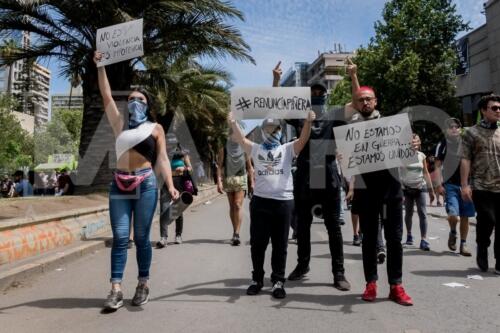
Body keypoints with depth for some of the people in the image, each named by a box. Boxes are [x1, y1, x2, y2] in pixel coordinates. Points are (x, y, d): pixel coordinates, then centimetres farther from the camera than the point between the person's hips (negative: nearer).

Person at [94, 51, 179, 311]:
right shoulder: (120, 123, 12)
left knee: (141, 238, 4)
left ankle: (143, 285, 14)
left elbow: (162, 159, 1)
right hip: (119, 185, 2)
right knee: (120, 238, -1)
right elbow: (106, 96, 6)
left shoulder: (155, 128, 6)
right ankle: (116, 289, 0)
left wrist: (170, 185, -10)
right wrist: (100, 66, 3)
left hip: (145, 185, -2)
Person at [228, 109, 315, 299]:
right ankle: (257, 279, 24)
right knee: (257, 243, 9)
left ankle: (278, 281, 19)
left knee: (280, 245, 7)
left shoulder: (288, 149, 9)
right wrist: (233, 123, -16)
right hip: (260, 201, 1)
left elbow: (303, 140, -6)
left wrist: (308, 122, -22)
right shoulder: (255, 149, 12)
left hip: (283, 201, -1)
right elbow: (240, 139, -1)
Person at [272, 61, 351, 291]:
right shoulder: (300, 117, 9)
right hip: (304, 181, 1)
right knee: (302, 225, 12)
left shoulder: (334, 118, 7)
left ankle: (339, 272, 11)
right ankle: (302, 264, 29)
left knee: (333, 227, 4)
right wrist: (276, 80, -7)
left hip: (329, 180, -1)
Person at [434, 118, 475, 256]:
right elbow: (438, 166, -1)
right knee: (453, 214, -16)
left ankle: (463, 244, 17)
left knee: (465, 216, 5)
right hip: (450, 185, -3)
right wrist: (439, 184, -10)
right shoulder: (443, 144, 1)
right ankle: (453, 233, 15)